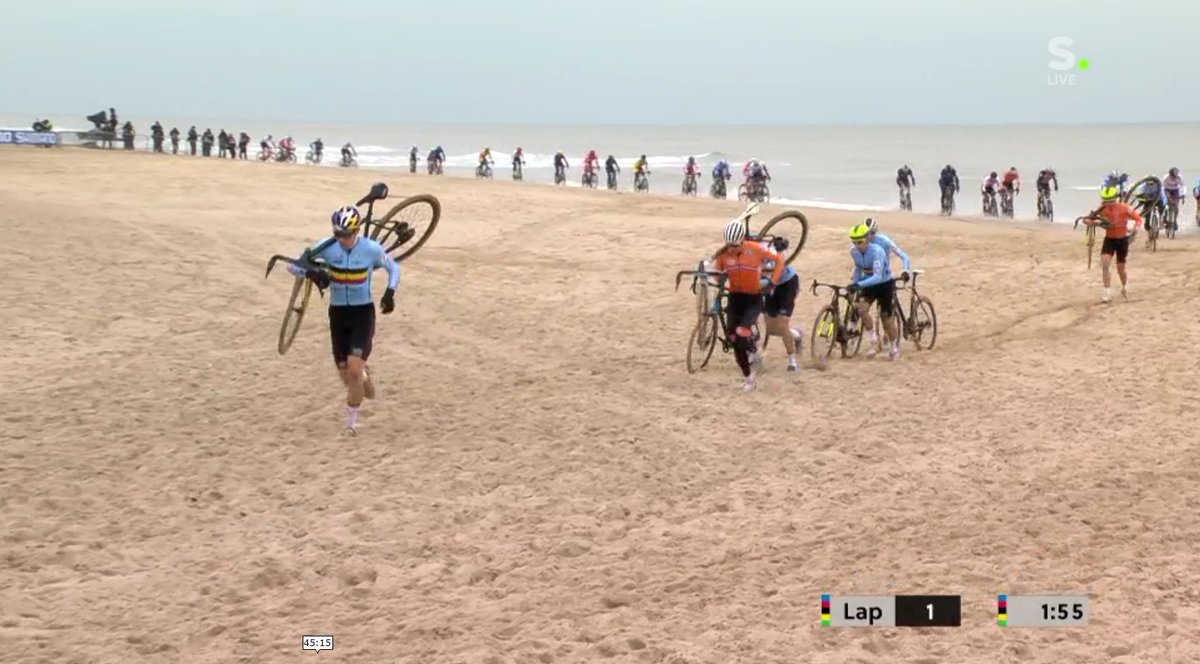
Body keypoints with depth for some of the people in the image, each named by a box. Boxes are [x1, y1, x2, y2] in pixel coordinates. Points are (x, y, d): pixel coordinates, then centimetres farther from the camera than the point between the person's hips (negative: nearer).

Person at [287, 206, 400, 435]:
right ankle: (364, 378, 43)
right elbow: (293, 265, -5)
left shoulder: (372, 249, -13)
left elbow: (394, 267, 6)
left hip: (363, 313, -3)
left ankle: (351, 420, 1)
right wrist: (310, 272, -26)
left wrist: (390, 292, -11)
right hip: (337, 313, 3)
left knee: (354, 369, -16)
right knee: (346, 376, 6)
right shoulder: (326, 246, -10)